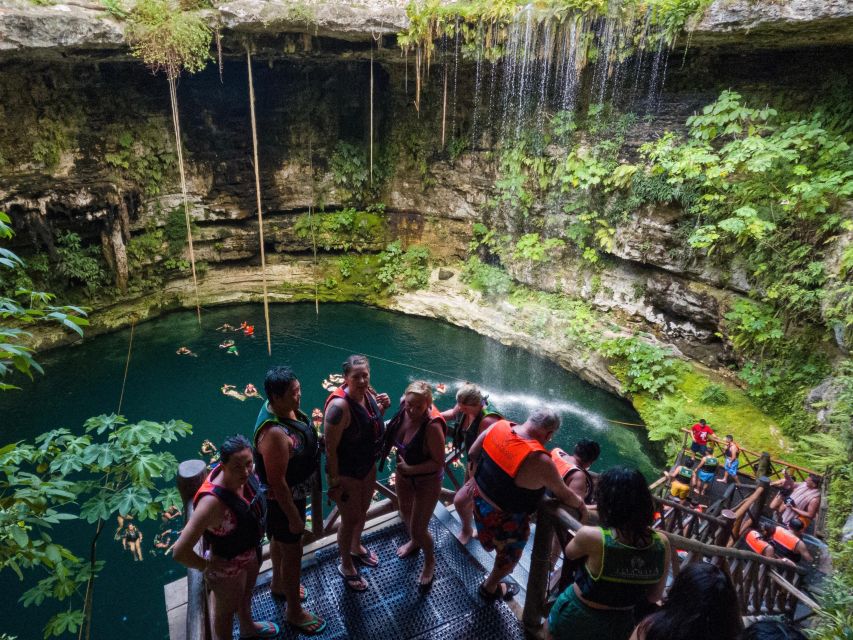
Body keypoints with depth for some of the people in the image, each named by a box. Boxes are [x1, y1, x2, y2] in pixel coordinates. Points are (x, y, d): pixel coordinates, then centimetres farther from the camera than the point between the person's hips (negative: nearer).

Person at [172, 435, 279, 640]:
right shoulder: (213, 502, -42)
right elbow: (179, 552, -38)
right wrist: (207, 566, -22)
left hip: (251, 551, 7)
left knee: (246, 593, 35)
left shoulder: (247, 474, -22)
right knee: (226, 610, 24)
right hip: (228, 565, -7)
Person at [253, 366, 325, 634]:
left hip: (295, 489, 9)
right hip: (284, 498, -9)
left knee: (279, 539, 30)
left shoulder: (285, 408, -11)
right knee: (292, 553, 12)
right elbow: (277, 482, -30)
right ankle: (295, 612, 35)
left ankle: (278, 584, 55)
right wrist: (293, 516, -20)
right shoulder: (275, 433, -39)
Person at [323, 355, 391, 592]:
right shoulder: (340, 406, -33)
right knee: (350, 519, 12)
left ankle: (356, 548, 55)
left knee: (362, 511, 27)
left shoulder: (368, 393, -10)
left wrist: (383, 408, -11)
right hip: (345, 473, -7)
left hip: (368, 466, 7)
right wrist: (334, 483, -20)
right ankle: (346, 566, 39)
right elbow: (330, 448, -26)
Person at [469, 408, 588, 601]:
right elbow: (564, 495, -17)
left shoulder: (498, 426, -17)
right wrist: (581, 505, 5)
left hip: (479, 498, 4)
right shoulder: (540, 461, -33)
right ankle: (490, 588, 51)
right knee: (508, 556, 28)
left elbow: (472, 453, -2)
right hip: (505, 518, -4)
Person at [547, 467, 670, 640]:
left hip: (577, 618, -4)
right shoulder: (662, 544, -19)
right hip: (621, 626, 4)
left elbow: (569, 553, -7)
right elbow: (654, 597, -4)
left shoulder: (591, 536, -31)